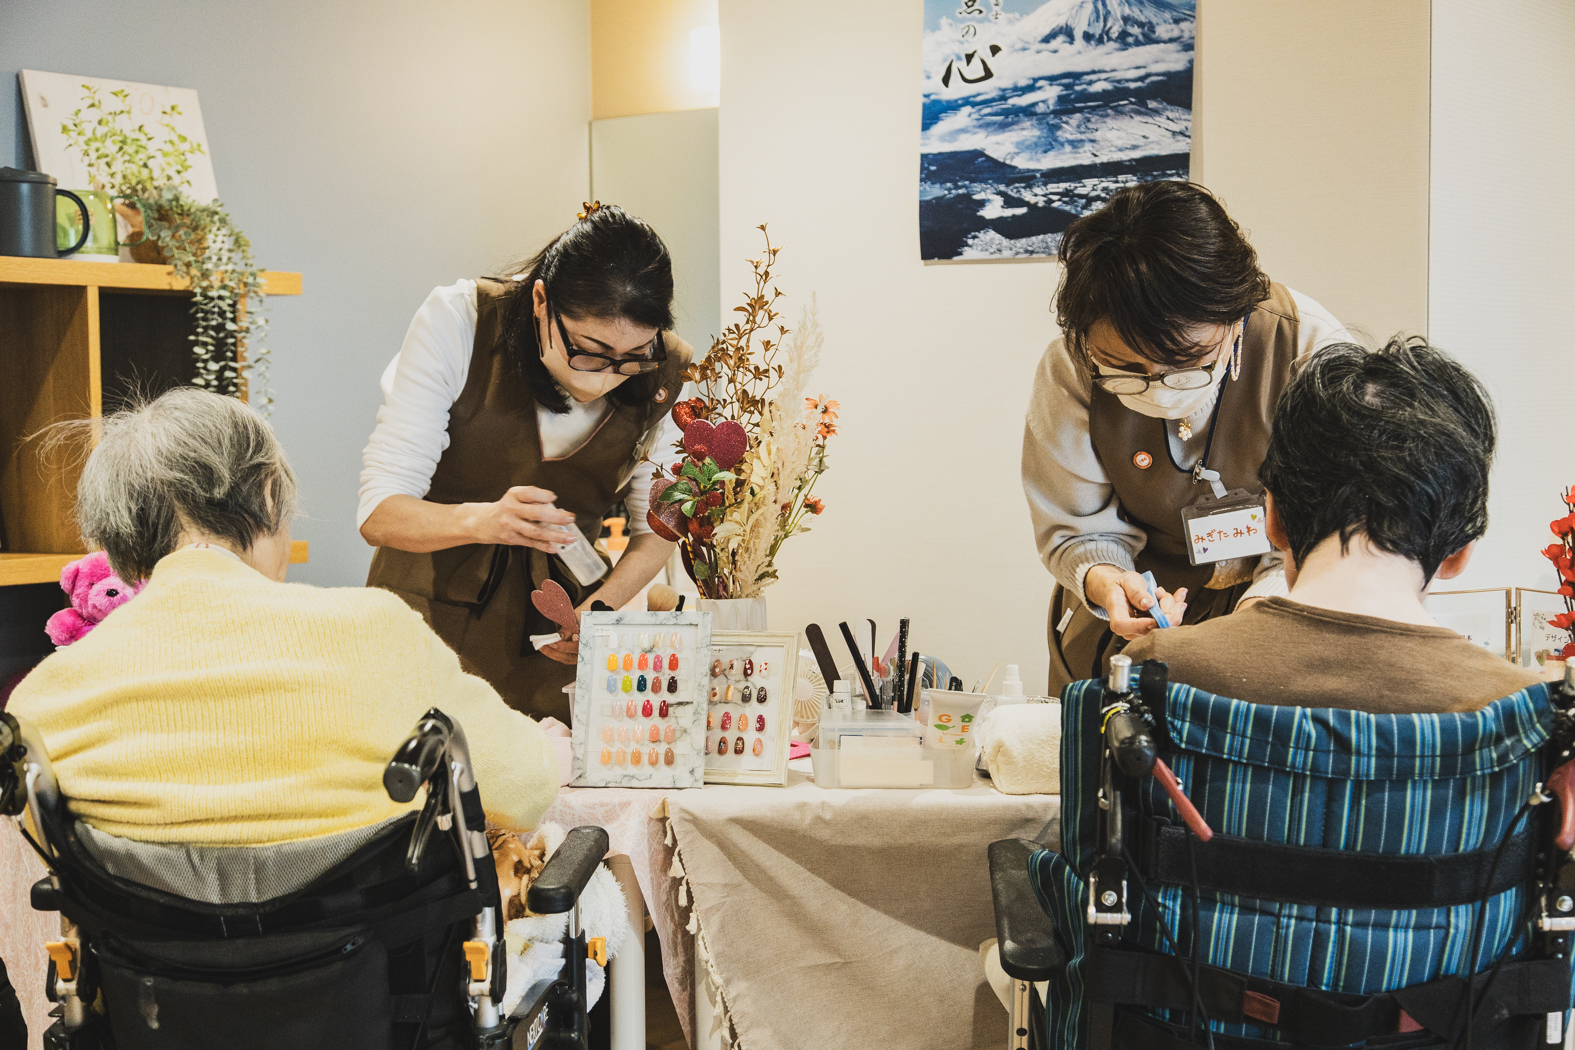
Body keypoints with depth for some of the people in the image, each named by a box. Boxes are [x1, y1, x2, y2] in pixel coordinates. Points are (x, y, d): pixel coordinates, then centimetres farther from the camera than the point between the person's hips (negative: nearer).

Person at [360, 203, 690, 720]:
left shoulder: (667, 374, -11)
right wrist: (482, 520, -38)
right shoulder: (456, 321, -19)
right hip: (434, 609, -2)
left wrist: (604, 603, -16)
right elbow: (379, 513, -19)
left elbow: (656, 527, 3)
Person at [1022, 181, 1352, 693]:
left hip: (1281, 598, 0)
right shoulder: (1070, 368, -17)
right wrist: (1101, 579, -28)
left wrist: (1264, 604, -32)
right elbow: (1079, 529, -6)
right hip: (1134, 606, 0)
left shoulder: (1313, 351, -21)